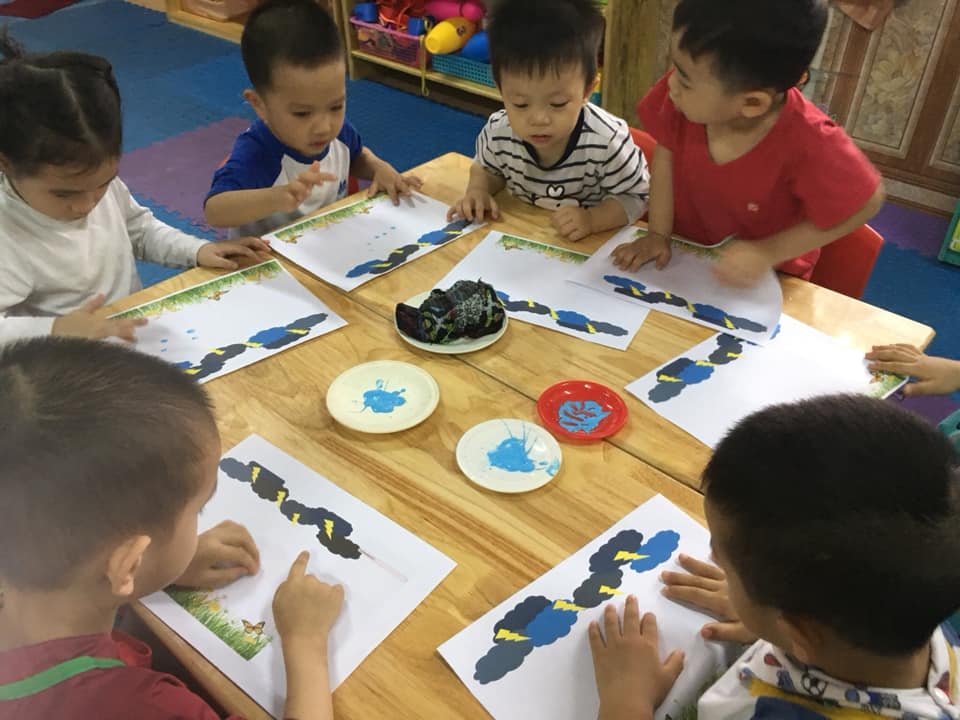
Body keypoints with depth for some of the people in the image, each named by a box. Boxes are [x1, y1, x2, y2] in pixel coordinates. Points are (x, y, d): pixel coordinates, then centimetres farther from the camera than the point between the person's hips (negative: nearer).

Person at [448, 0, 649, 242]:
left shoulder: (607, 141, -26)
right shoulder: (498, 133, -15)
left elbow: (636, 196, -12)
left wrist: (592, 219, -29)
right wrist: (477, 191, -13)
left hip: (593, 245, -2)